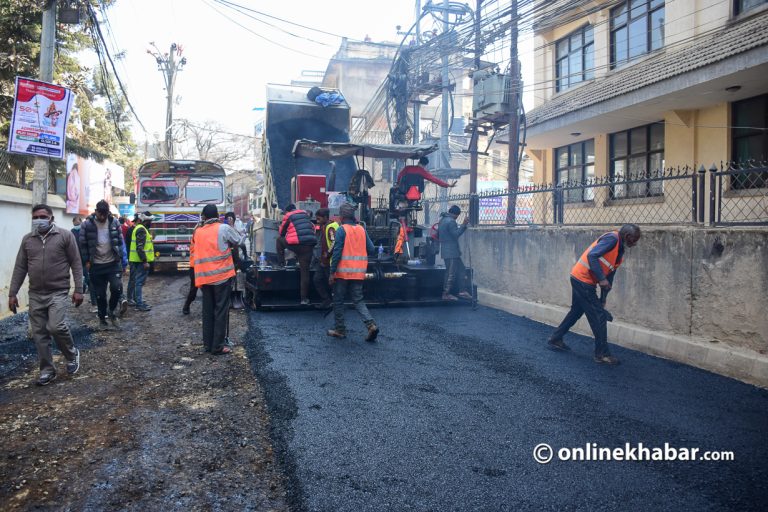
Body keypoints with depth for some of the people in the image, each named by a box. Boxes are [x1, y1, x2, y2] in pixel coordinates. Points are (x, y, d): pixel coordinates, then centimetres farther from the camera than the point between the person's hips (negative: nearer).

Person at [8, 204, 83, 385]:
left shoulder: (65, 236, -4)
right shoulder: (27, 239, 8)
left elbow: (76, 264, -4)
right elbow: (20, 268, 11)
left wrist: (78, 290, -9)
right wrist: (12, 293, 7)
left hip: (58, 292, -4)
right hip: (35, 295, 5)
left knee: (56, 327, -19)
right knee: (39, 334, 6)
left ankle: (72, 355, 8)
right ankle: (47, 370, 18)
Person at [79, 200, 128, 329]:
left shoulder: (114, 222, 0)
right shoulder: (87, 224, -5)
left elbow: (120, 242, 4)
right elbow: (83, 244, 1)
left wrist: (124, 262, 2)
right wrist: (87, 261, -3)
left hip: (113, 263, 0)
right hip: (96, 265, 0)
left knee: (116, 287, -17)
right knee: (100, 294, 6)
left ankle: (112, 311, 9)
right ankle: (102, 318, 25)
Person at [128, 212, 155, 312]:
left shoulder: (140, 228, 18)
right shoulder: (141, 229, -15)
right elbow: (140, 247, -23)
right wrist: (144, 261, -25)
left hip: (139, 260, 11)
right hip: (141, 261, -11)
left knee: (138, 281, 16)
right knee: (140, 282, -8)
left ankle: (138, 300, 25)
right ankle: (139, 303, -7)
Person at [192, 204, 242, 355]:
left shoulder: (198, 232, 8)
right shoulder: (224, 228, -4)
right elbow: (237, 242, 6)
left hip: (204, 277, 5)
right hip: (222, 275, -5)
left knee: (207, 311, 12)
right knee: (221, 310, -1)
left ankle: (208, 344, 17)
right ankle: (218, 346, 0)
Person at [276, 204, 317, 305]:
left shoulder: (288, 216, 8)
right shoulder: (305, 214, 21)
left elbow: (281, 232, 18)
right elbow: (313, 228, 28)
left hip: (296, 244, -4)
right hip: (309, 246, 4)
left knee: (279, 240, 26)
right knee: (305, 272, 5)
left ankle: (281, 263, 24)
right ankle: (304, 298, 4)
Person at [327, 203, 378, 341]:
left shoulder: (342, 230, -10)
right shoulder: (362, 229, 5)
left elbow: (337, 252, -14)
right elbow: (371, 249, 5)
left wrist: (332, 272, -10)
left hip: (343, 272, -5)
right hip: (358, 273, 5)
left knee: (338, 301, 10)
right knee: (358, 300, 11)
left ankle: (340, 329, 16)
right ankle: (371, 324, -7)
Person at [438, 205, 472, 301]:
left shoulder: (442, 220, 16)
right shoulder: (451, 221, -16)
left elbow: (438, 235, 22)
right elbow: (456, 234, -21)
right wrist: (464, 225, -23)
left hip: (446, 251, 10)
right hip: (452, 252, -10)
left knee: (461, 270, 12)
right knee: (451, 273, -4)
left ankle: (462, 291, 10)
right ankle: (446, 294, 1)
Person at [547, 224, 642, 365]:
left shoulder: (620, 250, 14)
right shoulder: (612, 239, -16)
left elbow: (610, 275, 16)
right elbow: (592, 256, -26)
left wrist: (603, 299, 15)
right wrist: (601, 279, -27)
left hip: (579, 280, 10)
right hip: (582, 279, -10)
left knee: (576, 312, 20)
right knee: (599, 316, -5)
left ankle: (555, 340, 33)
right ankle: (602, 354, 2)